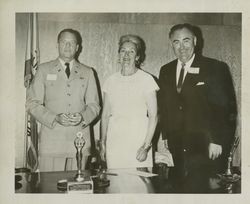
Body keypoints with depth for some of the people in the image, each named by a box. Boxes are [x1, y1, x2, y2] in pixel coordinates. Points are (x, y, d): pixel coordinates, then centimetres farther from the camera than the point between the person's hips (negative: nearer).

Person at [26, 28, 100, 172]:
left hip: (80, 139, 1)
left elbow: (94, 105, 11)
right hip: (52, 139, -1)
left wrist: (82, 117, -10)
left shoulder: (87, 73, 13)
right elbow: (32, 103, 3)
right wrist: (55, 118, -12)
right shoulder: (44, 70, 9)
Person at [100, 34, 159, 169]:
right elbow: (105, 114, 11)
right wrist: (102, 143, 6)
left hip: (138, 141, -2)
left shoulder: (146, 79, -2)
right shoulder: (111, 81, 8)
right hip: (114, 142, 3)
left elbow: (153, 116, -4)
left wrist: (146, 146, -11)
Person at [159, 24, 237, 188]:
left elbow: (226, 108, -6)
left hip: (206, 151, -4)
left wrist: (217, 141, -11)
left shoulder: (216, 68, -3)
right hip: (175, 150, 4)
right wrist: (165, 136, 8)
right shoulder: (166, 71, 11)